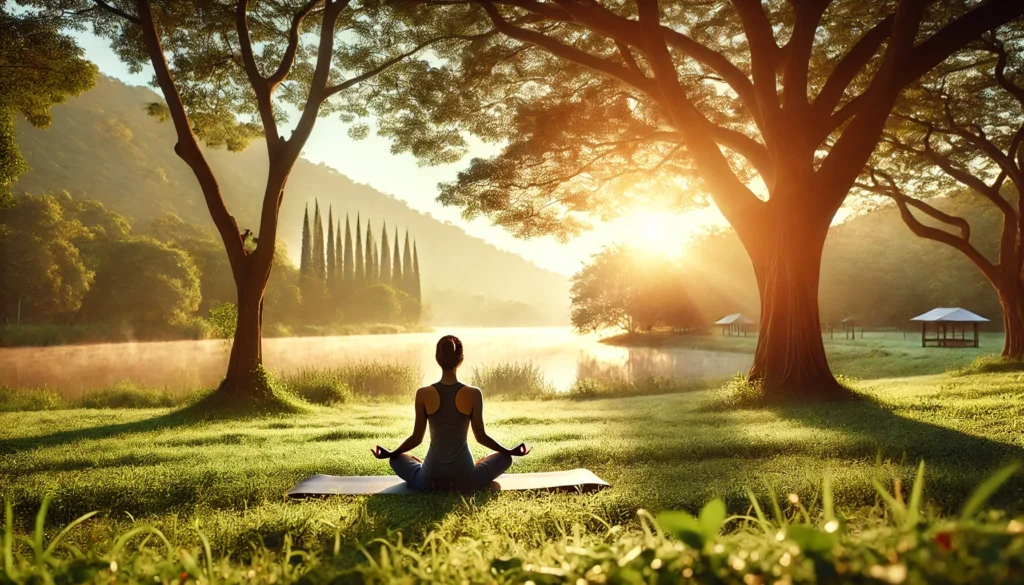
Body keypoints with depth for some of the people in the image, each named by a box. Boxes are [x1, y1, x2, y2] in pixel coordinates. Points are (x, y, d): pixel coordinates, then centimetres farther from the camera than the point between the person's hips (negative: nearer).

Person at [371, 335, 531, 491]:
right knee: (504, 457, 24)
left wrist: (389, 454, 16)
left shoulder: (423, 394, -9)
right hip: (465, 480, -1)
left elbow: (416, 438, -2)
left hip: (430, 480, 1)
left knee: (397, 459, 29)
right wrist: (510, 451, 13)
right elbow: (481, 437, -3)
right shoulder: (473, 394, -11)